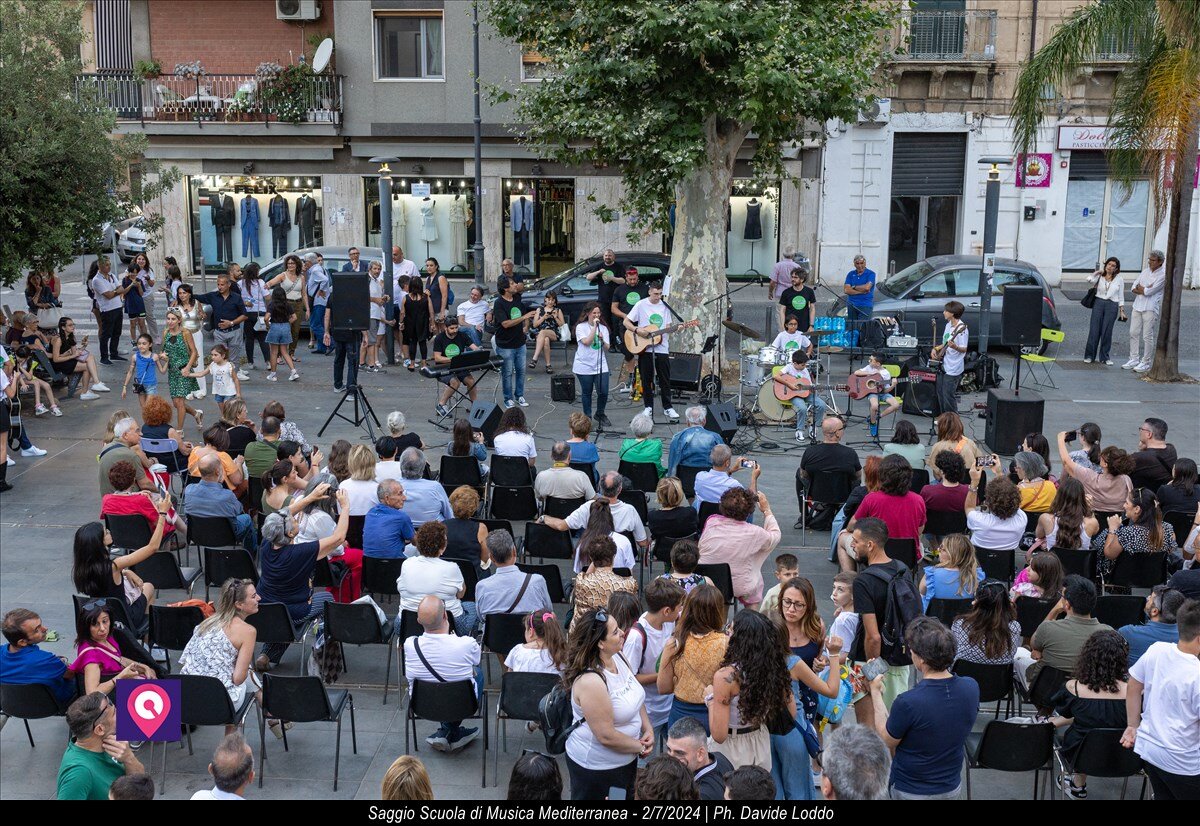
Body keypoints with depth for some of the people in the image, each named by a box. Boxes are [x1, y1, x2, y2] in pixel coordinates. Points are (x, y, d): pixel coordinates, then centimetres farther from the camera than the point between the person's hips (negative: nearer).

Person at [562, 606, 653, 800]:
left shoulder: (618, 657, -5)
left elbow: (636, 697, 11)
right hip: (596, 768, -8)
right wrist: (641, 747, -13)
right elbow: (607, 736, -27)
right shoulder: (590, 681, -30)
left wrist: (648, 730, -3)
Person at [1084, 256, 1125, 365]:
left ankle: (1104, 357, 11)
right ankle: (1089, 356, 6)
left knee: (1107, 332, 1)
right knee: (1094, 330, -2)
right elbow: (1089, 279, -17)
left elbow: (1121, 296, 10)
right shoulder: (1099, 277, 5)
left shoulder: (1119, 279, 8)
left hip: (1112, 306, 0)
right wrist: (1098, 272, -5)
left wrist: (1122, 310, 5)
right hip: (1098, 303, 0)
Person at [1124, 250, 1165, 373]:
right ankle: (1134, 359, 15)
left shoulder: (1163, 275, -9)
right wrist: (1145, 289, -9)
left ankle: (1146, 362, 4)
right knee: (1134, 333, 7)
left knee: (1147, 336, -3)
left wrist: (1140, 288, 0)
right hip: (1138, 306, 6)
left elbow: (1149, 291, -17)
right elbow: (1134, 288, 8)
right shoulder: (1145, 271, 12)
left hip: (1151, 308, -6)